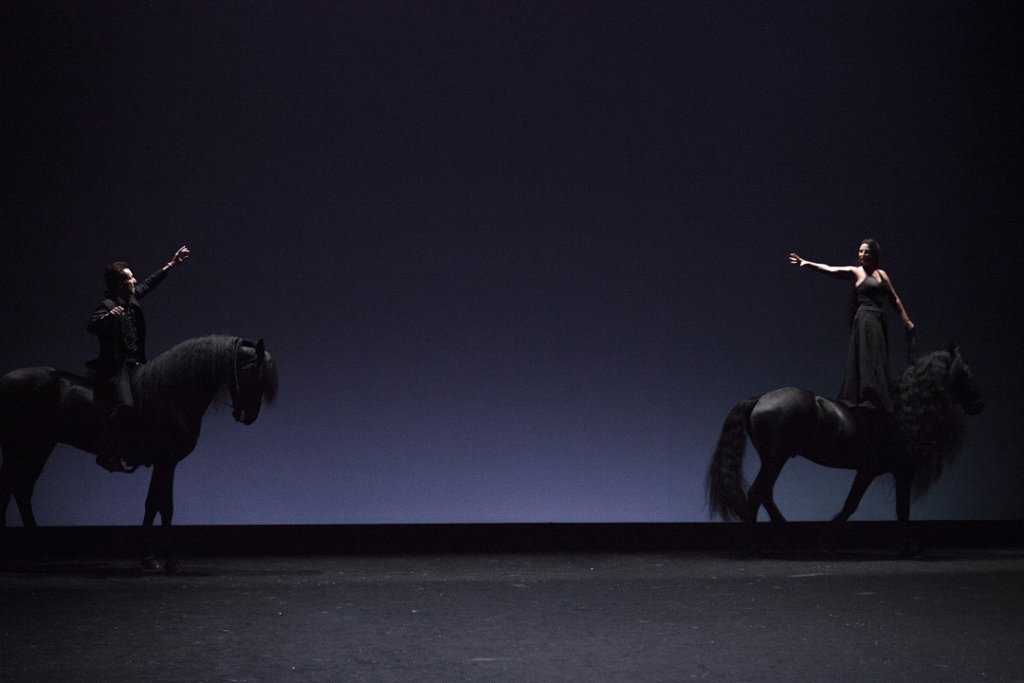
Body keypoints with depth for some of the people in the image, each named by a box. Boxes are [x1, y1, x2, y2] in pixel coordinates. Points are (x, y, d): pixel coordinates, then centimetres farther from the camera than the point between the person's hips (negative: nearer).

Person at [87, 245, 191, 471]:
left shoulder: (132, 298, 12)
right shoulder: (108, 305, -12)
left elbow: (148, 284, 28)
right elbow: (91, 326, -27)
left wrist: (171, 264, 32)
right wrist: (108, 316, -47)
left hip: (135, 365, 10)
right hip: (115, 366, -10)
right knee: (125, 404, -28)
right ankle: (108, 455, -23)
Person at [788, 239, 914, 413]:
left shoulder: (881, 274, 17)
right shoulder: (855, 271, 1)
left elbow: (894, 299, 21)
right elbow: (829, 269, -12)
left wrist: (906, 319, 16)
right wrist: (808, 263, -26)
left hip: (880, 322, 6)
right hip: (865, 319, -6)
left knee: (878, 363, 5)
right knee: (867, 360, -12)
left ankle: (878, 402, 8)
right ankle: (868, 399, -15)